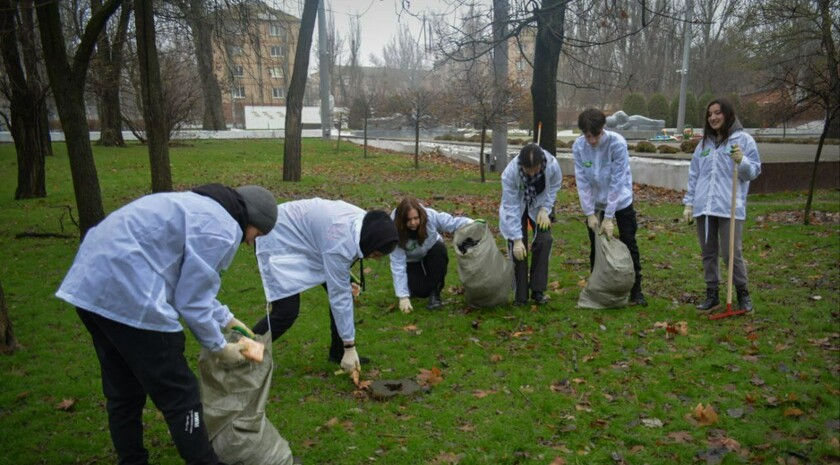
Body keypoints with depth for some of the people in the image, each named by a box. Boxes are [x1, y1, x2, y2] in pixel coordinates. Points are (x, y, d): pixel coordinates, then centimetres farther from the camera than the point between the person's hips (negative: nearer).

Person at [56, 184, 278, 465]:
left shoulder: (200, 207, 20)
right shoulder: (222, 229, -10)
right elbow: (191, 300, -8)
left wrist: (224, 317, 28)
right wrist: (219, 346, 7)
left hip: (92, 284, 11)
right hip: (127, 293, -10)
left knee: (123, 393, 22)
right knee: (180, 398, 3)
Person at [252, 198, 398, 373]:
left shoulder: (365, 223, -12)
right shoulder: (341, 242, -36)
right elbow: (339, 296, -30)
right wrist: (349, 347, -23)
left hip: (307, 240, 9)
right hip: (279, 241, -9)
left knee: (347, 288, 0)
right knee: (287, 312, -16)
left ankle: (338, 352, 14)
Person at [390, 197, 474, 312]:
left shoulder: (430, 216, -32)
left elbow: (453, 222, -31)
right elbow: (398, 264, -33)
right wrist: (403, 297, -36)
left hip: (432, 253, 2)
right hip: (411, 261, -2)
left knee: (439, 249, -32)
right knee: (421, 291, -22)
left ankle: (435, 293, -16)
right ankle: (413, 282, 17)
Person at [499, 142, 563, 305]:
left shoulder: (552, 165, -33)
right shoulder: (510, 173, -37)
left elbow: (554, 188, -9)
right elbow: (511, 207, -31)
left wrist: (545, 209, -20)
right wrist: (517, 239, -31)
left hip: (539, 205, 2)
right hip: (517, 206, -2)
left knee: (544, 240, -11)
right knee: (517, 245, -12)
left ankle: (538, 290, 1)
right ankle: (520, 295, -2)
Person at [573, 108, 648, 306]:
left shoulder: (617, 143, -25)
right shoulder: (578, 146, -16)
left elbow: (617, 181, -25)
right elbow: (582, 181, -12)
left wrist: (608, 217, -24)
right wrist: (590, 213, -15)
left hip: (621, 201, -2)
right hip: (595, 202, 3)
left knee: (629, 244, 2)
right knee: (596, 246, 7)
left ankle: (636, 290, 14)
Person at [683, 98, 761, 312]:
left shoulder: (743, 140, 1)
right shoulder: (704, 142, 14)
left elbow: (754, 171, 0)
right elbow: (694, 175, 15)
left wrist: (742, 161, -20)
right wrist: (689, 203, 10)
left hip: (730, 207, -4)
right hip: (704, 207, 5)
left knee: (731, 254, -3)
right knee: (708, 253, 10)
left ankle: (743, 293, 17)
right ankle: (712, 294, 21)